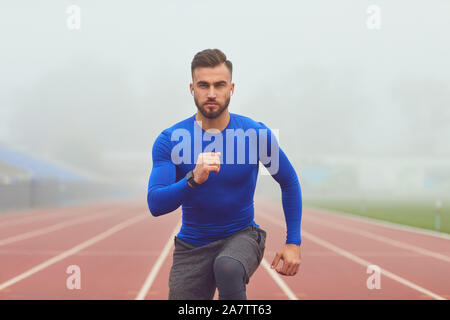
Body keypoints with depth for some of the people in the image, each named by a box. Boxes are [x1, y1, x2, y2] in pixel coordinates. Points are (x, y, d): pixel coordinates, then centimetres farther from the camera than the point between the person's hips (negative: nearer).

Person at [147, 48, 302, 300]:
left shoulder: (256, 134, -7)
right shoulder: (170, 140, -9)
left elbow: (290, 183, 8)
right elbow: (155, 204, -20)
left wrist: (294, 242, 1)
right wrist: (194, 179, -38)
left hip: (242, 236, -2)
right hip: (192, 246, 2)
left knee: (228, 268, -35)